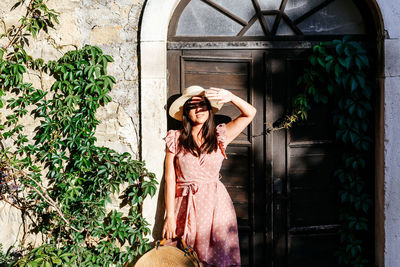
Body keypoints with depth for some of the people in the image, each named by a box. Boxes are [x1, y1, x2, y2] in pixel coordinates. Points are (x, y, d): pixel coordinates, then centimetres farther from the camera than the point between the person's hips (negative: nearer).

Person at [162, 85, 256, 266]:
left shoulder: (219, 136, 6)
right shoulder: (175, 139, 2)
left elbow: (250, 113, 2)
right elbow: (170, 179, 0)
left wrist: (230, 97, -16)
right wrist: (170, 216, -5)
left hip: (216, 205, 1)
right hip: (187, 207, -1)